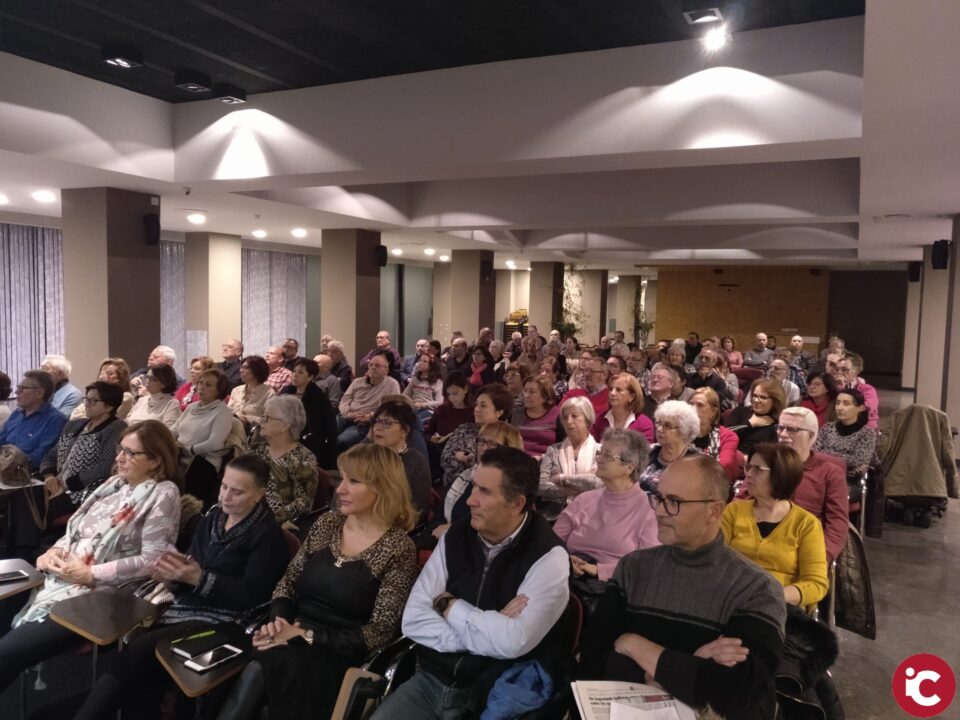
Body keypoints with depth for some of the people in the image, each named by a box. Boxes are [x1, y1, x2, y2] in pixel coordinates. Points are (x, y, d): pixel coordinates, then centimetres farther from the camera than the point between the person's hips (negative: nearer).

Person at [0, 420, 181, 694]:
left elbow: (152, 560, -17)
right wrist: (55, 550, -2)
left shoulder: (163, 494, -11)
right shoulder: (115, 483, 14)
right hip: (59, 577, 8)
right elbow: (76, 528, 19)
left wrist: (89, 574, -17)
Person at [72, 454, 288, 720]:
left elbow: (251, 595, -13)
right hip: (186, 607, 6)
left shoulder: (268, 535, -6)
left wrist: (199, 578, -20)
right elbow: (192, 568, 14)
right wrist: (173, 576, -10)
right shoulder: (212, 517, 13)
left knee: (139, 649, -24)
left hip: (223, 620, -6)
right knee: (140, 676, -20)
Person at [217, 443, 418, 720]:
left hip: (338, 656, -5)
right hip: (293, 637, 5)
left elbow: (379, 632, -12)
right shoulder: (328, 522, 7)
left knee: (260, 671, -34)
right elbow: (288, 580, 11)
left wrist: (306, 634, -19)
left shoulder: (398, 548, -10)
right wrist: (279, 618, -11)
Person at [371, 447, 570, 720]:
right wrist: (486, 632, -16)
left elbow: (513, 642, -25)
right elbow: (413, 619, -5)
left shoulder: (548, 557, -14)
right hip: (430, 680, 4)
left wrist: (448, 606, -12)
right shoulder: (456, 536, 0)